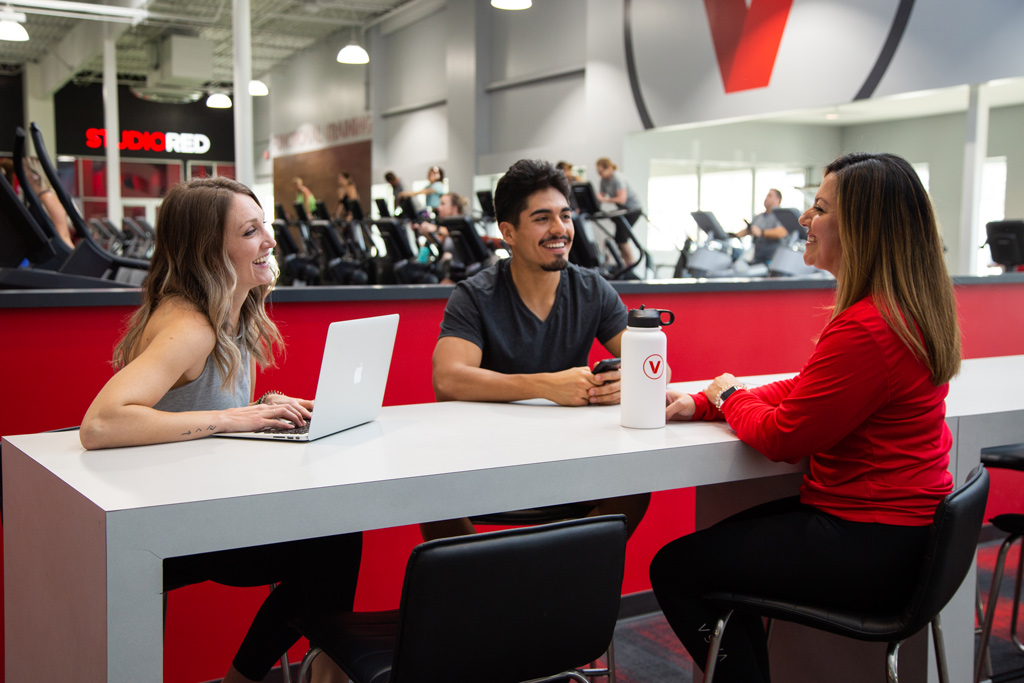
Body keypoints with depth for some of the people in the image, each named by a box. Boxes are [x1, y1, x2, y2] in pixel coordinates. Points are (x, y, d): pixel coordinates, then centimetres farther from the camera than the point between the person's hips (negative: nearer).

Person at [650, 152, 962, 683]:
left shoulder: (865, 329, -27)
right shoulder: (909, 310, 7)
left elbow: (782, 437, -19)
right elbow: (804, 390, 12)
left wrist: (728, 397, 2)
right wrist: (702, 404, 6)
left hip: (871, 549, -11)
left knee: (674, 568, -4)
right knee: (722, 537, 25)